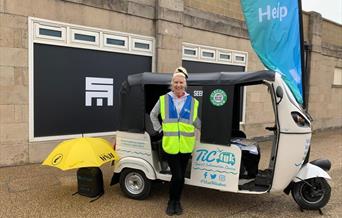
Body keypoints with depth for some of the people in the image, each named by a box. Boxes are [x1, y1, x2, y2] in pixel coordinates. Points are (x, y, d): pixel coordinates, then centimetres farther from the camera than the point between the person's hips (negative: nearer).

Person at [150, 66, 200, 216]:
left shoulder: (192, 102, 2)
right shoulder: (163, 99, 1)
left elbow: (196, 121, 12)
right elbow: (153, 115, 14)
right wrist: (159, 129, 6)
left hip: (186, 145, 2)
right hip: (170, 145, -2)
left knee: (181, 176, 12)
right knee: (177, 176, -3)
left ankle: (177, 201, 34)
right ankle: (171, 201, 23)